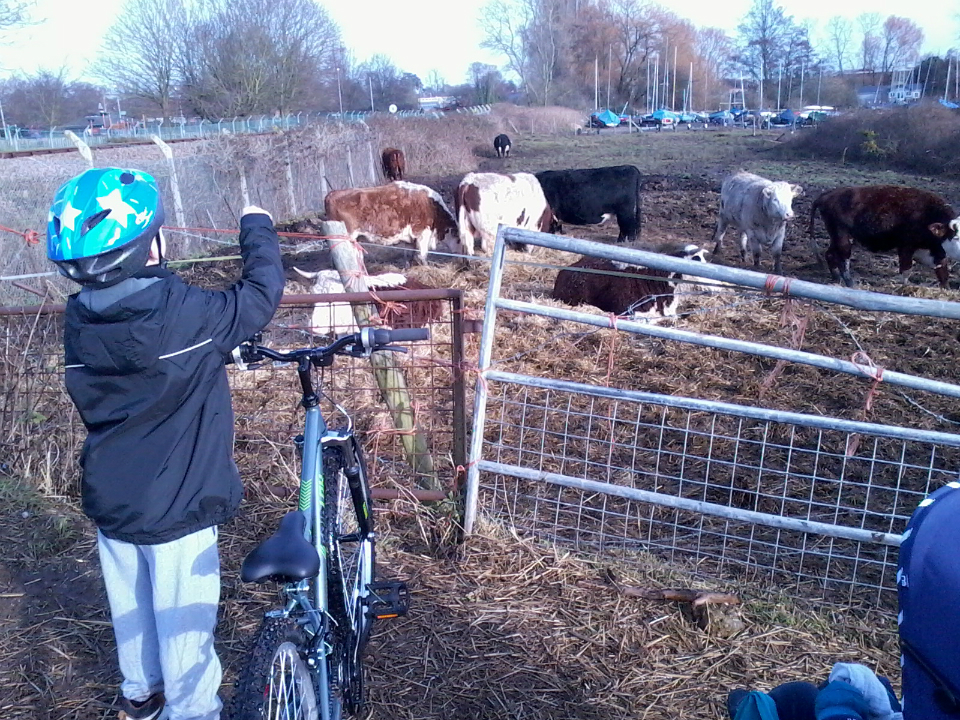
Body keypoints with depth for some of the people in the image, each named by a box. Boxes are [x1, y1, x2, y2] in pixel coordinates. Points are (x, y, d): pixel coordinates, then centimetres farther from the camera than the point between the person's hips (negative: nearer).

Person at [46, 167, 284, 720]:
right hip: (177, 507, -6)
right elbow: (262, 293, -13)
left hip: (109, 502, 6)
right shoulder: (185, 313, -26)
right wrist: (257, 225, 2)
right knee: (184, 621, 12)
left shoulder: (79, 318, -8)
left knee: (132, 606, 25)